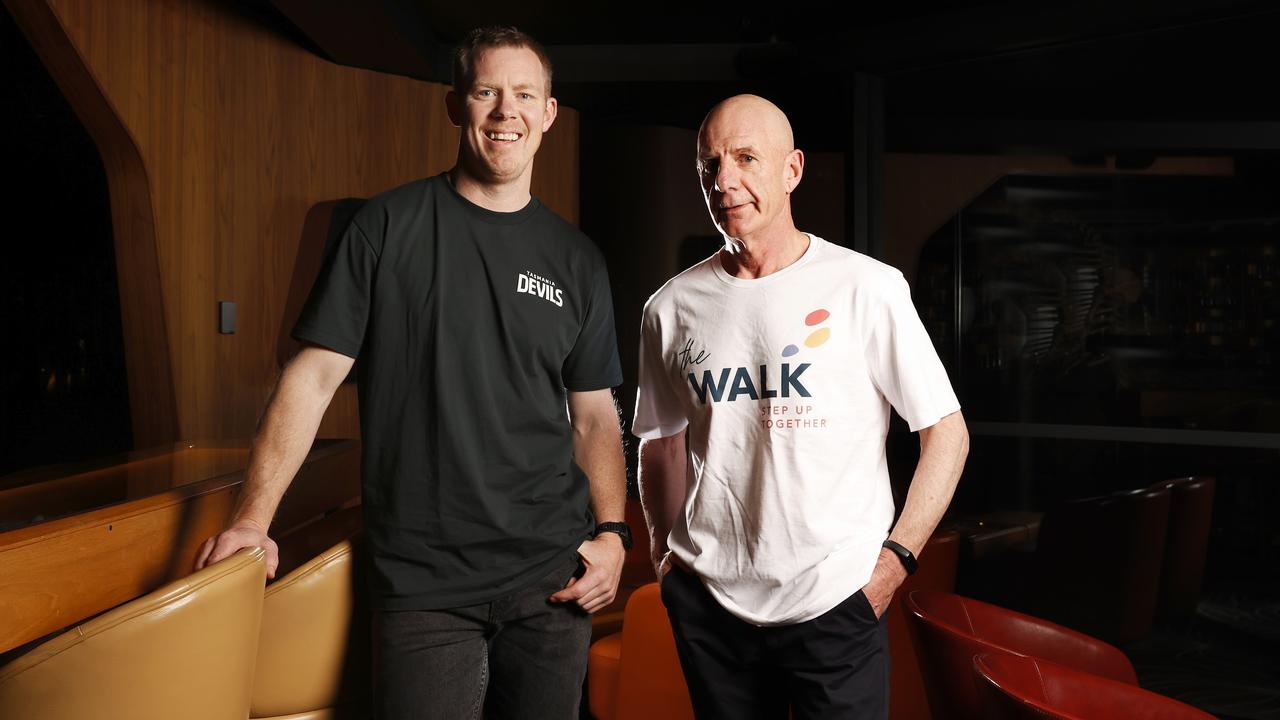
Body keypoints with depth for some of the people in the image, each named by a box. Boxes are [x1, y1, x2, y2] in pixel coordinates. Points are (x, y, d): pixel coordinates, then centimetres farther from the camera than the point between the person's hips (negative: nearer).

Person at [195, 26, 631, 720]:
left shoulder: (575, 260, 8)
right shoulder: (388, 226, -1)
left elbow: (593, 413, 11)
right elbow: (314, 376, -3)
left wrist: (611, 531, -2)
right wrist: (251, 519, -10)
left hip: (551, 578, 3)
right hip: (422, 583, -3)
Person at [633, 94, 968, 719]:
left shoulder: (867, 287, -6)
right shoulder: (672, 307, 4)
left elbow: (947, 432, -3)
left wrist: (896, 557, -10)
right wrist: (665, 553, 8)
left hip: (836, 604, -3)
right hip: (708, 604, 3)